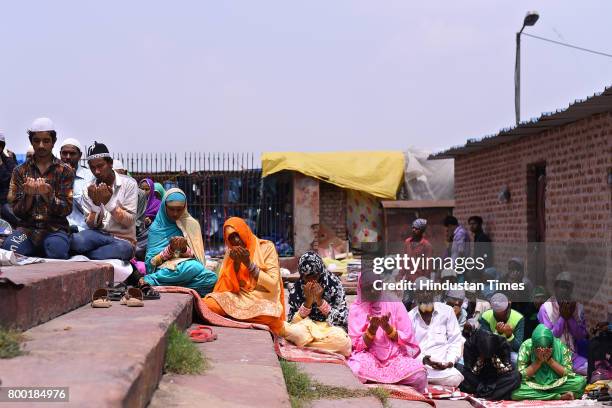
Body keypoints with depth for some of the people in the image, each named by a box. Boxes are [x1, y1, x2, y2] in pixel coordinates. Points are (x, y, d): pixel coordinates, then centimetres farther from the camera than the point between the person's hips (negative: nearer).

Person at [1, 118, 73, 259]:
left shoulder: (65, 171, 6)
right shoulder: (20, 171, 10)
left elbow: (67, 209, -1)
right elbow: (17, 211, 5)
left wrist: (47, 194, -19)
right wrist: (29, 195, -15)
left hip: (55, 228, -1)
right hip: (27, 228, 1)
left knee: (57, 249, -36)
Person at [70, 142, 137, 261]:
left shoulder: (129, 184, -3)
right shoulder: (89, 189, 6)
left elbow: (129, 222, -9)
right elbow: (91, 225, 1)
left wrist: (108, 202, -21)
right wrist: (96, 203, -16)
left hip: (123, 240, 0)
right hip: (99, 236, 0)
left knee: (123, 249, -39)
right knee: (75, 241, -35)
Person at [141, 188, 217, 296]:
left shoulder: (191, 224, 13)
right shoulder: (156, 228, 7)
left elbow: (197, 257, 10)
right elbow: (151, 262, 1)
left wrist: (184, 249, -10)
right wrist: (170, 249, -14)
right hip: (165, 269, -4)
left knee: (212, 279, -35)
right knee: (193, 268, -38)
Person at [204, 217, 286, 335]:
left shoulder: (266, 247, -2)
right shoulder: (231, 252, 10)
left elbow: (273, 285, -9)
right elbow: (229, 287, 4)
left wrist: (249, 264, -15)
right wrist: (236, 263, -11)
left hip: (263, 299, -3)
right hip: (238, 298, 3)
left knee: (269, 318, -40)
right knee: (206, 305, -26)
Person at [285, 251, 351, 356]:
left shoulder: (334, 284, -4)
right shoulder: (297, 288, -1)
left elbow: (342, 318, -7)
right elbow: (292, 320, -4)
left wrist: (320, 301, -18)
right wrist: (308, 302, -18)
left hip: (330, 328, 1)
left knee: (341, 340, -35)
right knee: (293, 332, -36)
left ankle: (304, 345, -20)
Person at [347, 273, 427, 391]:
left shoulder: (395, 304, 5)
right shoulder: (356, 309, 3)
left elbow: (407, 340, 1)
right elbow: (358, 345, -2)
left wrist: (387, 327, -16)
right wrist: (372, 328, -19)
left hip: (396, 357, 1)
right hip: (368, 359, -1)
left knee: (419, 376, -31)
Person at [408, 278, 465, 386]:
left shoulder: (447, 311, 10)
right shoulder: (409, 317, 10)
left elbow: (455, 340, 6)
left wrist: (450, 361, -12)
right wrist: (422, 359, -18)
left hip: (445, 366, 2)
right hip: (421, 365, -2)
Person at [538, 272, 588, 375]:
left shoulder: (578, 307, 7)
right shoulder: (546, 308, -5)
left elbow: (582, 336, 3)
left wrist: (571, 317, -9)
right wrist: (562, 317, -14)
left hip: (572, 355, 4)